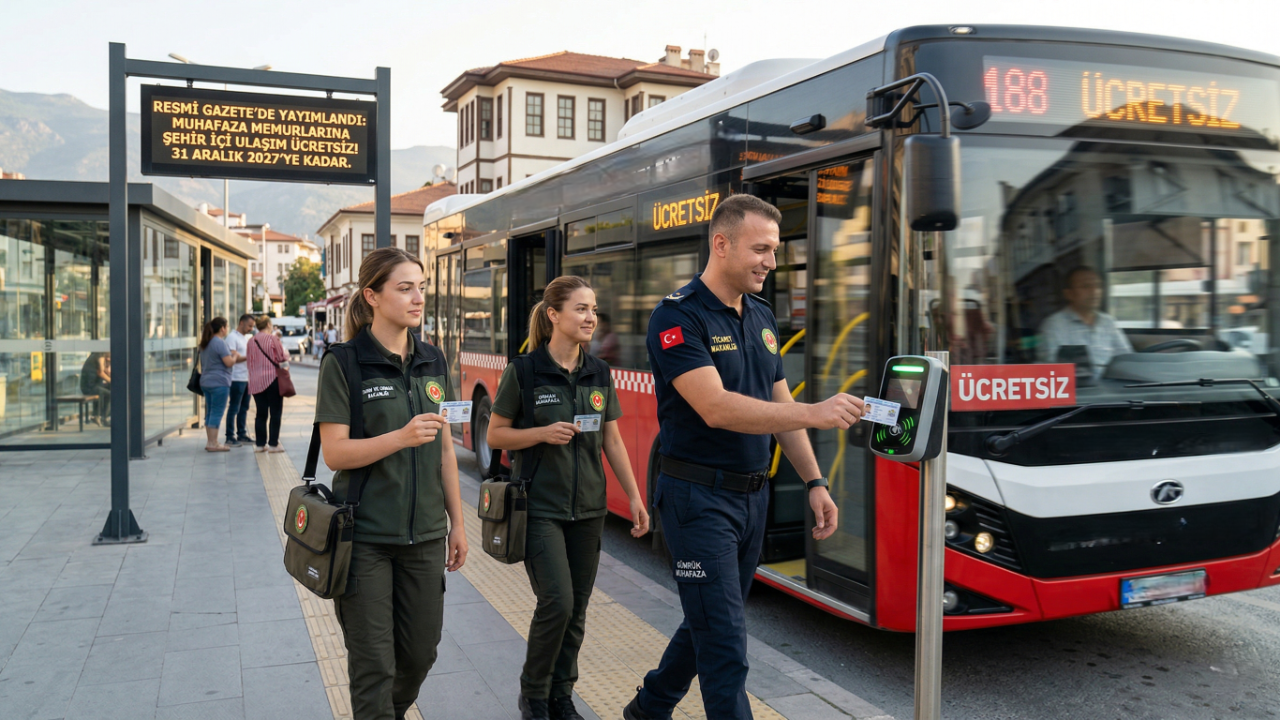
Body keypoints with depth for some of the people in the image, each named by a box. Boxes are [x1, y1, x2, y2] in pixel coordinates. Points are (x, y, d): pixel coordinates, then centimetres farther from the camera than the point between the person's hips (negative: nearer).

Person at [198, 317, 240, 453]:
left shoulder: (205, 343, 15)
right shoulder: (220, 342, -14)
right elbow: (229, 362, -18)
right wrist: (234, 355, 1)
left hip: (206, 382, 9)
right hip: (219, 382, -9)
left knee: (210, 413, 13)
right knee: (217, 413, -6)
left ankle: (210, 442, 17)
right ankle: (213, 444, -5)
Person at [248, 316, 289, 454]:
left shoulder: (251, 341, 7)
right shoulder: (273, 339, -8)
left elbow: (249, 362, 13)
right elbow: (282, 358, -8)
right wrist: (287, 355, 13)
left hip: (256, 382, 5)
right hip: (272, 380, -5)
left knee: (260, 414, 10)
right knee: (275, 413, 2)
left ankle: (260, 444, 11)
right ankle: (273, 444, 0)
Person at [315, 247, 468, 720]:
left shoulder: (432, 362, 7)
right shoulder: (344, 362, -9)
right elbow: (334, 453, -14)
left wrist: (457, 523, 11)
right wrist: (401, 437, -28)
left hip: (425, 535, 5)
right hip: (366, 535, -5)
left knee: (420, 654, 14)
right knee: (374, 664, 3)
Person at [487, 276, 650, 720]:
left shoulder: (600, 374, 5)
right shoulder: (523, 372, -8)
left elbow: (612, 441, 9)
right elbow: (495, 436, -3)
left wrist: (634, 497, 4)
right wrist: (544, 433, -19)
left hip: (588, 508, 5)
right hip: (540, 508, -4)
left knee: (576, 609, 9)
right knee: (556, 602, -11)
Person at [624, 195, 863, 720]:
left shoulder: (762, 317, 9)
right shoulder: (679, 317, -16)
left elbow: (779, 407, 14)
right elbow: (716, 408, -28)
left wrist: (814, 482, 8)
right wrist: (814, 414, -34)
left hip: (752, 495, 8)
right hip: (699, 497, -8)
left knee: (710, 622, 20)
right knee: (725, 642, -4)